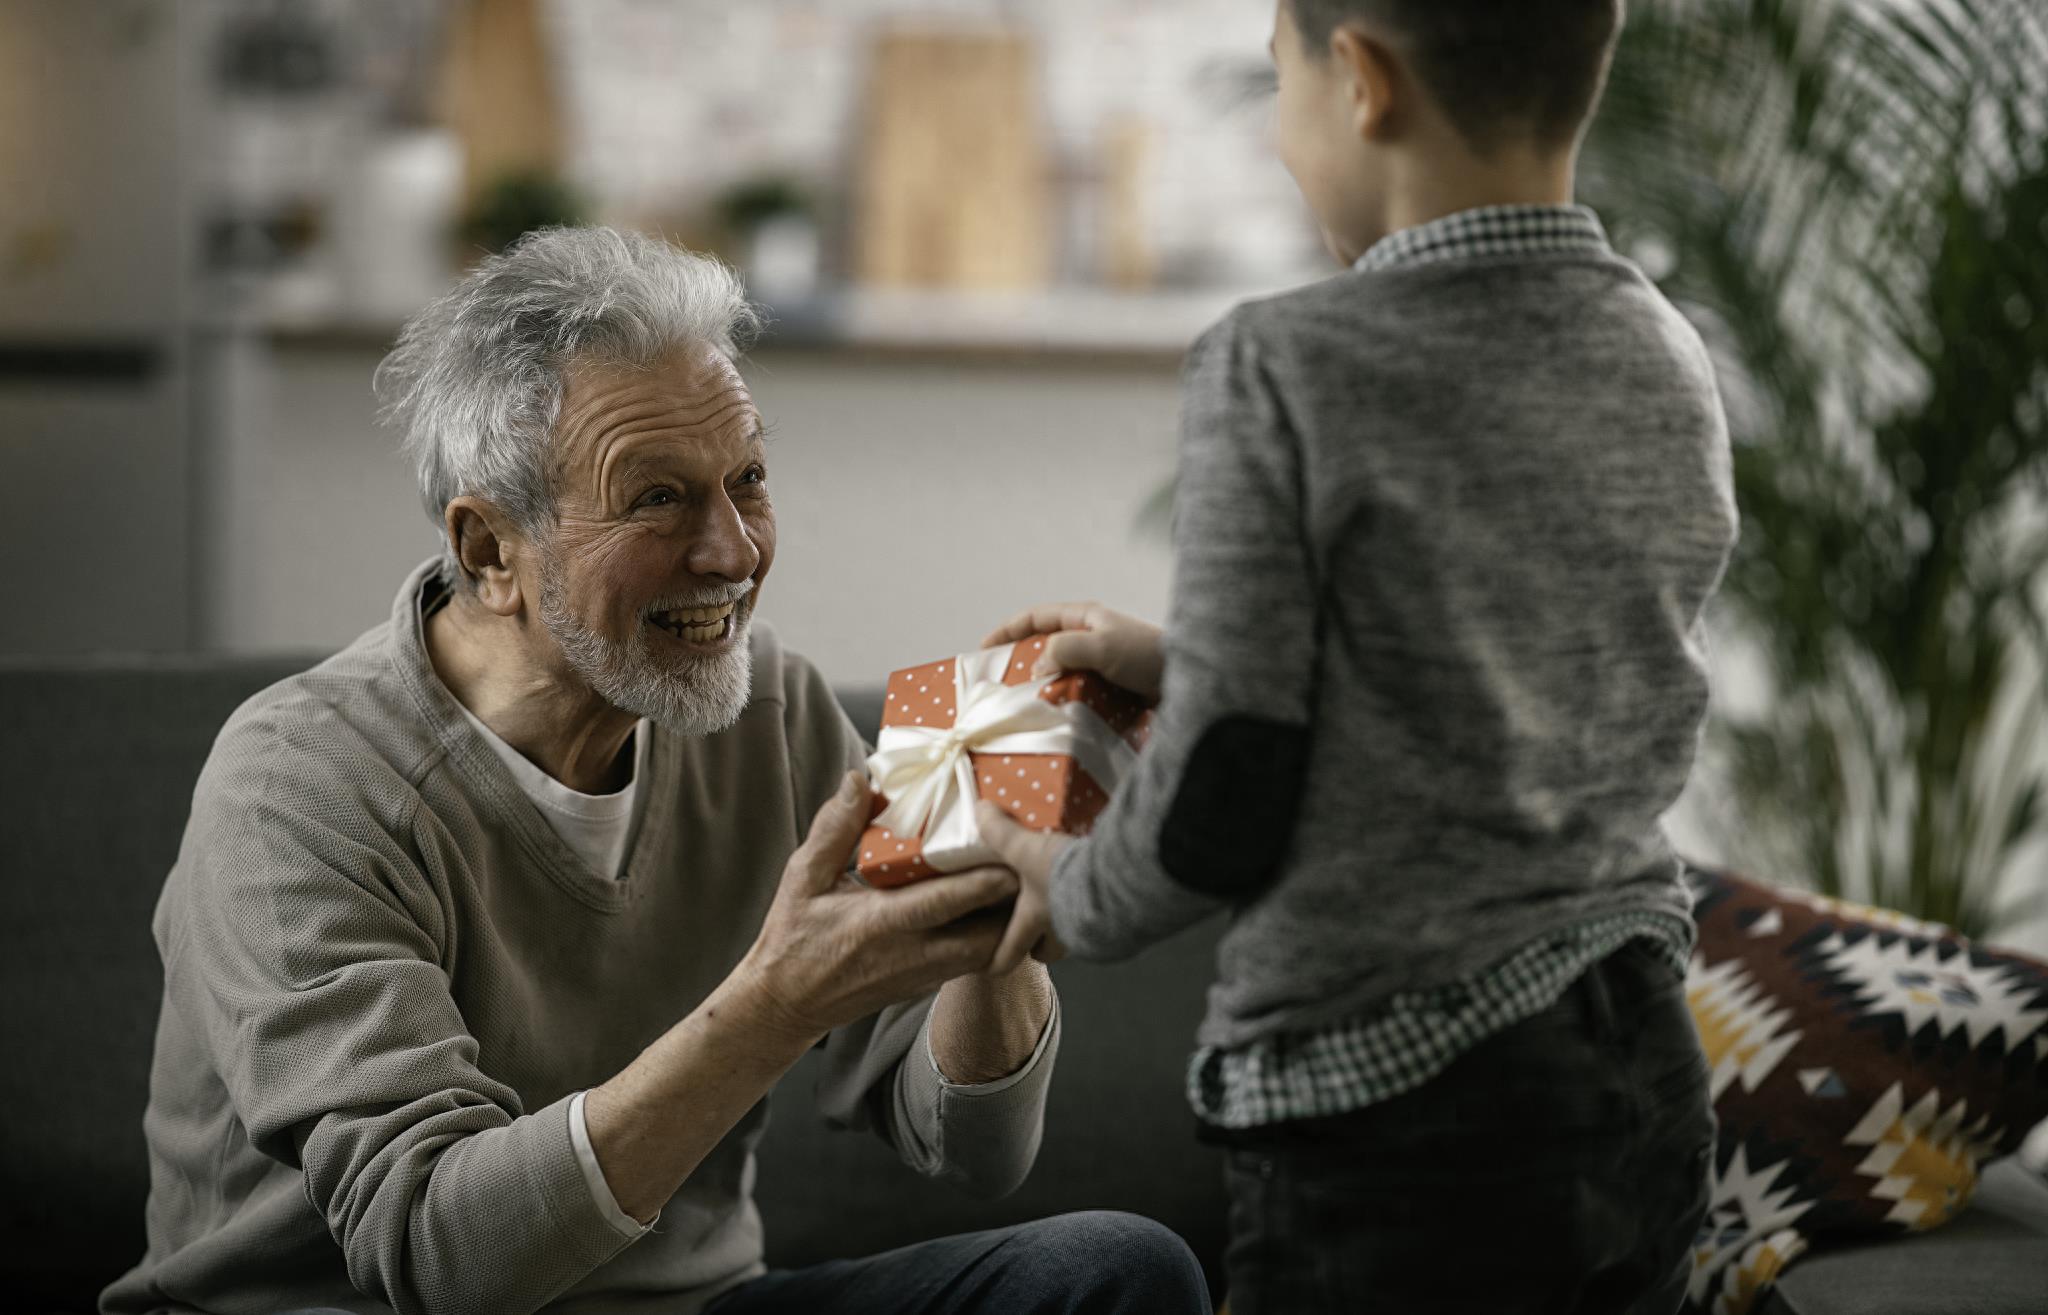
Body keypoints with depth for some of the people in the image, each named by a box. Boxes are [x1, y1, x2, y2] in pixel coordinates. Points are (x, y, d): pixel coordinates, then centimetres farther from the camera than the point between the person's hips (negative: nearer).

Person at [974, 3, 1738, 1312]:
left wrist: (1069, 893, 6)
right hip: (1647, 1077, 7)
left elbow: (1218, 816, -15)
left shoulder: (1287, 372, -16)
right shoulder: (1673, 361, 4)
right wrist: (1181, 661, 21)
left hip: (1398, 1118, -7)